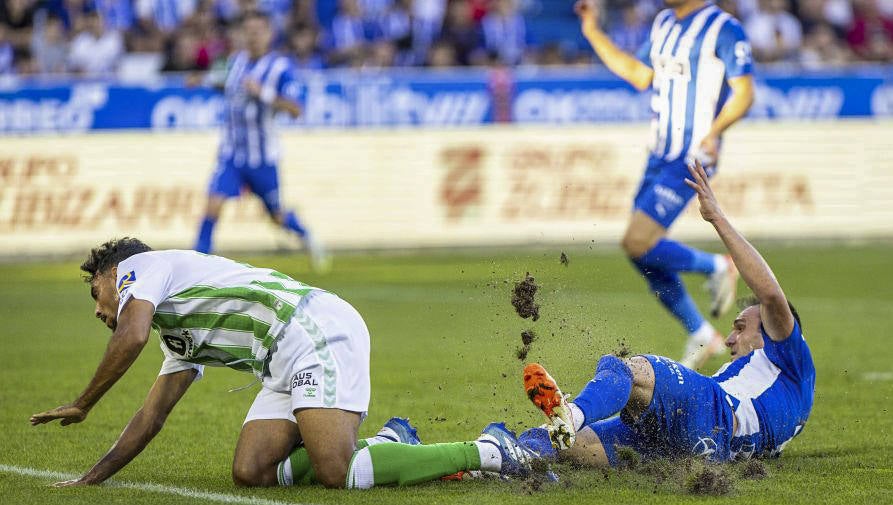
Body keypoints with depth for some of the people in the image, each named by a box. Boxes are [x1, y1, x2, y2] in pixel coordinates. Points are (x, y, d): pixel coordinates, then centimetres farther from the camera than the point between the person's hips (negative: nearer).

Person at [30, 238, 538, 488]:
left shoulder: (140, 266, 7)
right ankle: (387, 442, 3)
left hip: (316, 330, -10)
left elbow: (132, 335, -12)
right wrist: (90, 479, 34)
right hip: (288, 363, 10)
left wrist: (82, 404, -1)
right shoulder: (181, 343, 33)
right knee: (251, 471, -3)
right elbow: (150, 419, 36)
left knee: (337, 473, -23)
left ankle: (486, 451, -17)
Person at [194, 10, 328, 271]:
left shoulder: (281, 66, -11)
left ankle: (308, 239, 41)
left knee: (277, 215, 10)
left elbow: (294, 110, -21)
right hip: (231, 152, 3)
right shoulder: (236, 61, 4)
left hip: (262, 156, -3)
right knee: (213, 203, -16)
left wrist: (263, 93, -31)